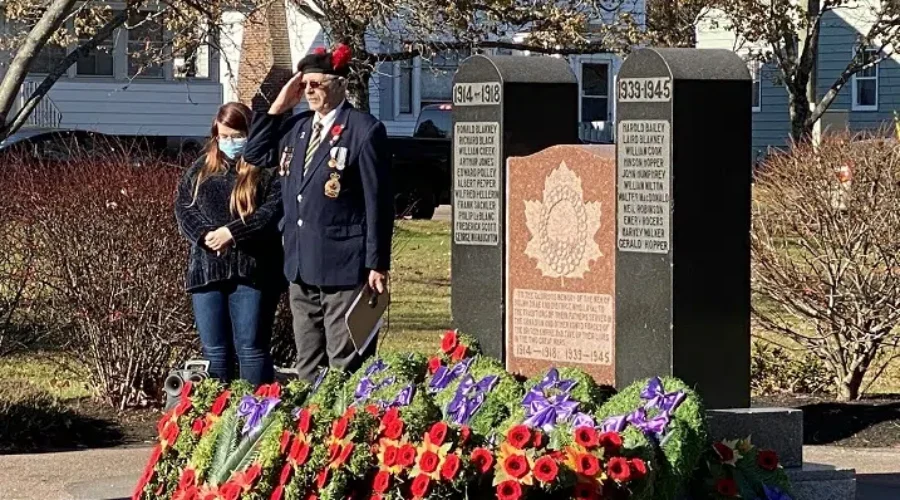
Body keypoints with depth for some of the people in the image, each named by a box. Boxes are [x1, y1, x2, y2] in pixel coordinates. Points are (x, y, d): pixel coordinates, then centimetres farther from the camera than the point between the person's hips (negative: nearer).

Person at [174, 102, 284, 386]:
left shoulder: (266, 171, 1)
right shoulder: (201, 170, 17)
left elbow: (276, 209, -11)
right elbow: (183, 206, 8)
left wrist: (232, 232, -18)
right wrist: (205, 235, -11)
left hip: (252, 269, -4)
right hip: (206, 269, 4)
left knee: (251, 349, -5)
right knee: (215, 351, 6)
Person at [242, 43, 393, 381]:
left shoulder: (364, 130, -9)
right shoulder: (297, 127, 12)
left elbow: (378, 202, -11)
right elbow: (255, 154, 20)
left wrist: (377, 264, -13)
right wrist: (278, 107, 8)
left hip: (343, 268, -7)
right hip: (301, 267, 7)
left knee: (345, 369, -4)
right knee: (307, 368, 13)